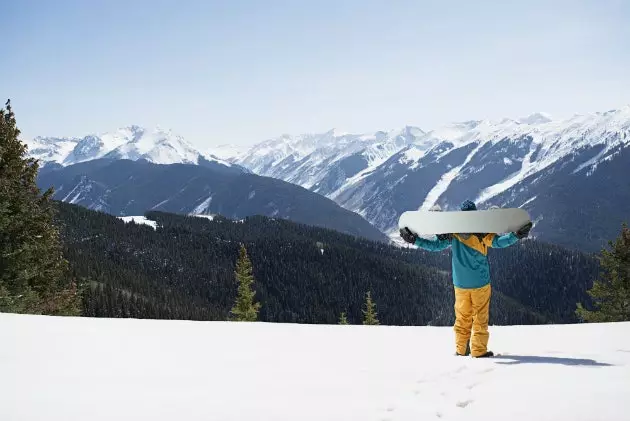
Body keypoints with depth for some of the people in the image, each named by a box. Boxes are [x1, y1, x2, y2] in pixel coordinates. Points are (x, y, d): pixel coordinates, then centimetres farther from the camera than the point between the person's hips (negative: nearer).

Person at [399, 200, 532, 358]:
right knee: (480, 317, 6)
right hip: (480, 283, -3)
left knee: (462, 317, 13)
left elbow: (435, 245, -1)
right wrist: (517, 235, -24)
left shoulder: (452, 234, -4)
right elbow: (497, 242, -23)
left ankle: (461, 349, 16)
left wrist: (414, 240, 6)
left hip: (460, 283, 3)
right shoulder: (481, 233, -12)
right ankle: (479, 350, 6)